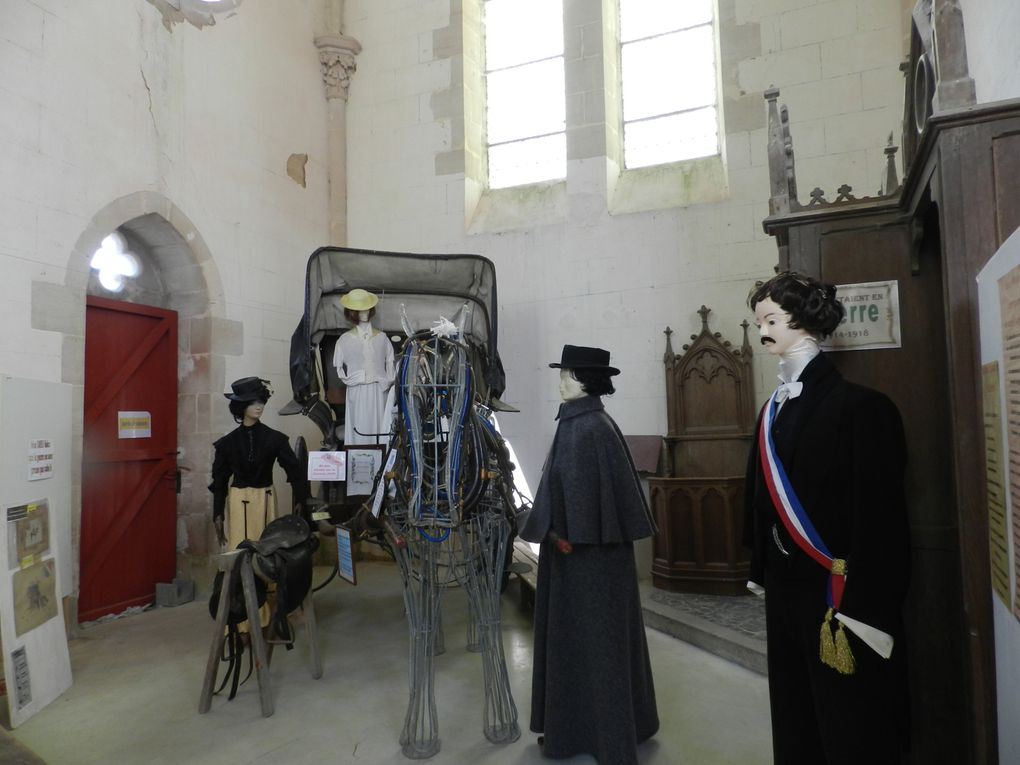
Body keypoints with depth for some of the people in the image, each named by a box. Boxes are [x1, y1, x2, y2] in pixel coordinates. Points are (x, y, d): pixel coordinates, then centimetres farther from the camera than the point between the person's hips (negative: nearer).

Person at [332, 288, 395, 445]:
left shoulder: (381, 337, 9)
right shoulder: (345, 339, 4)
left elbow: (390, 362, 9)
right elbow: (337, 368, 6)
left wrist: (387, 382, -1)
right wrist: (349, 379, -6)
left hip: (379, 392, 2)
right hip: (357, 393, -1)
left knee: (380, 426, 0)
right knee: (359, 432, -3)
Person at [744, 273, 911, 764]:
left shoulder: (858, 406, -13)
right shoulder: (774, 411, 7)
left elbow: (878, 515, -16)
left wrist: (861, 609, -18)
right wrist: (762, 571, 9)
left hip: (836, 592, -6)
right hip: (785, 590, 7)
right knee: (794, 721, 18)